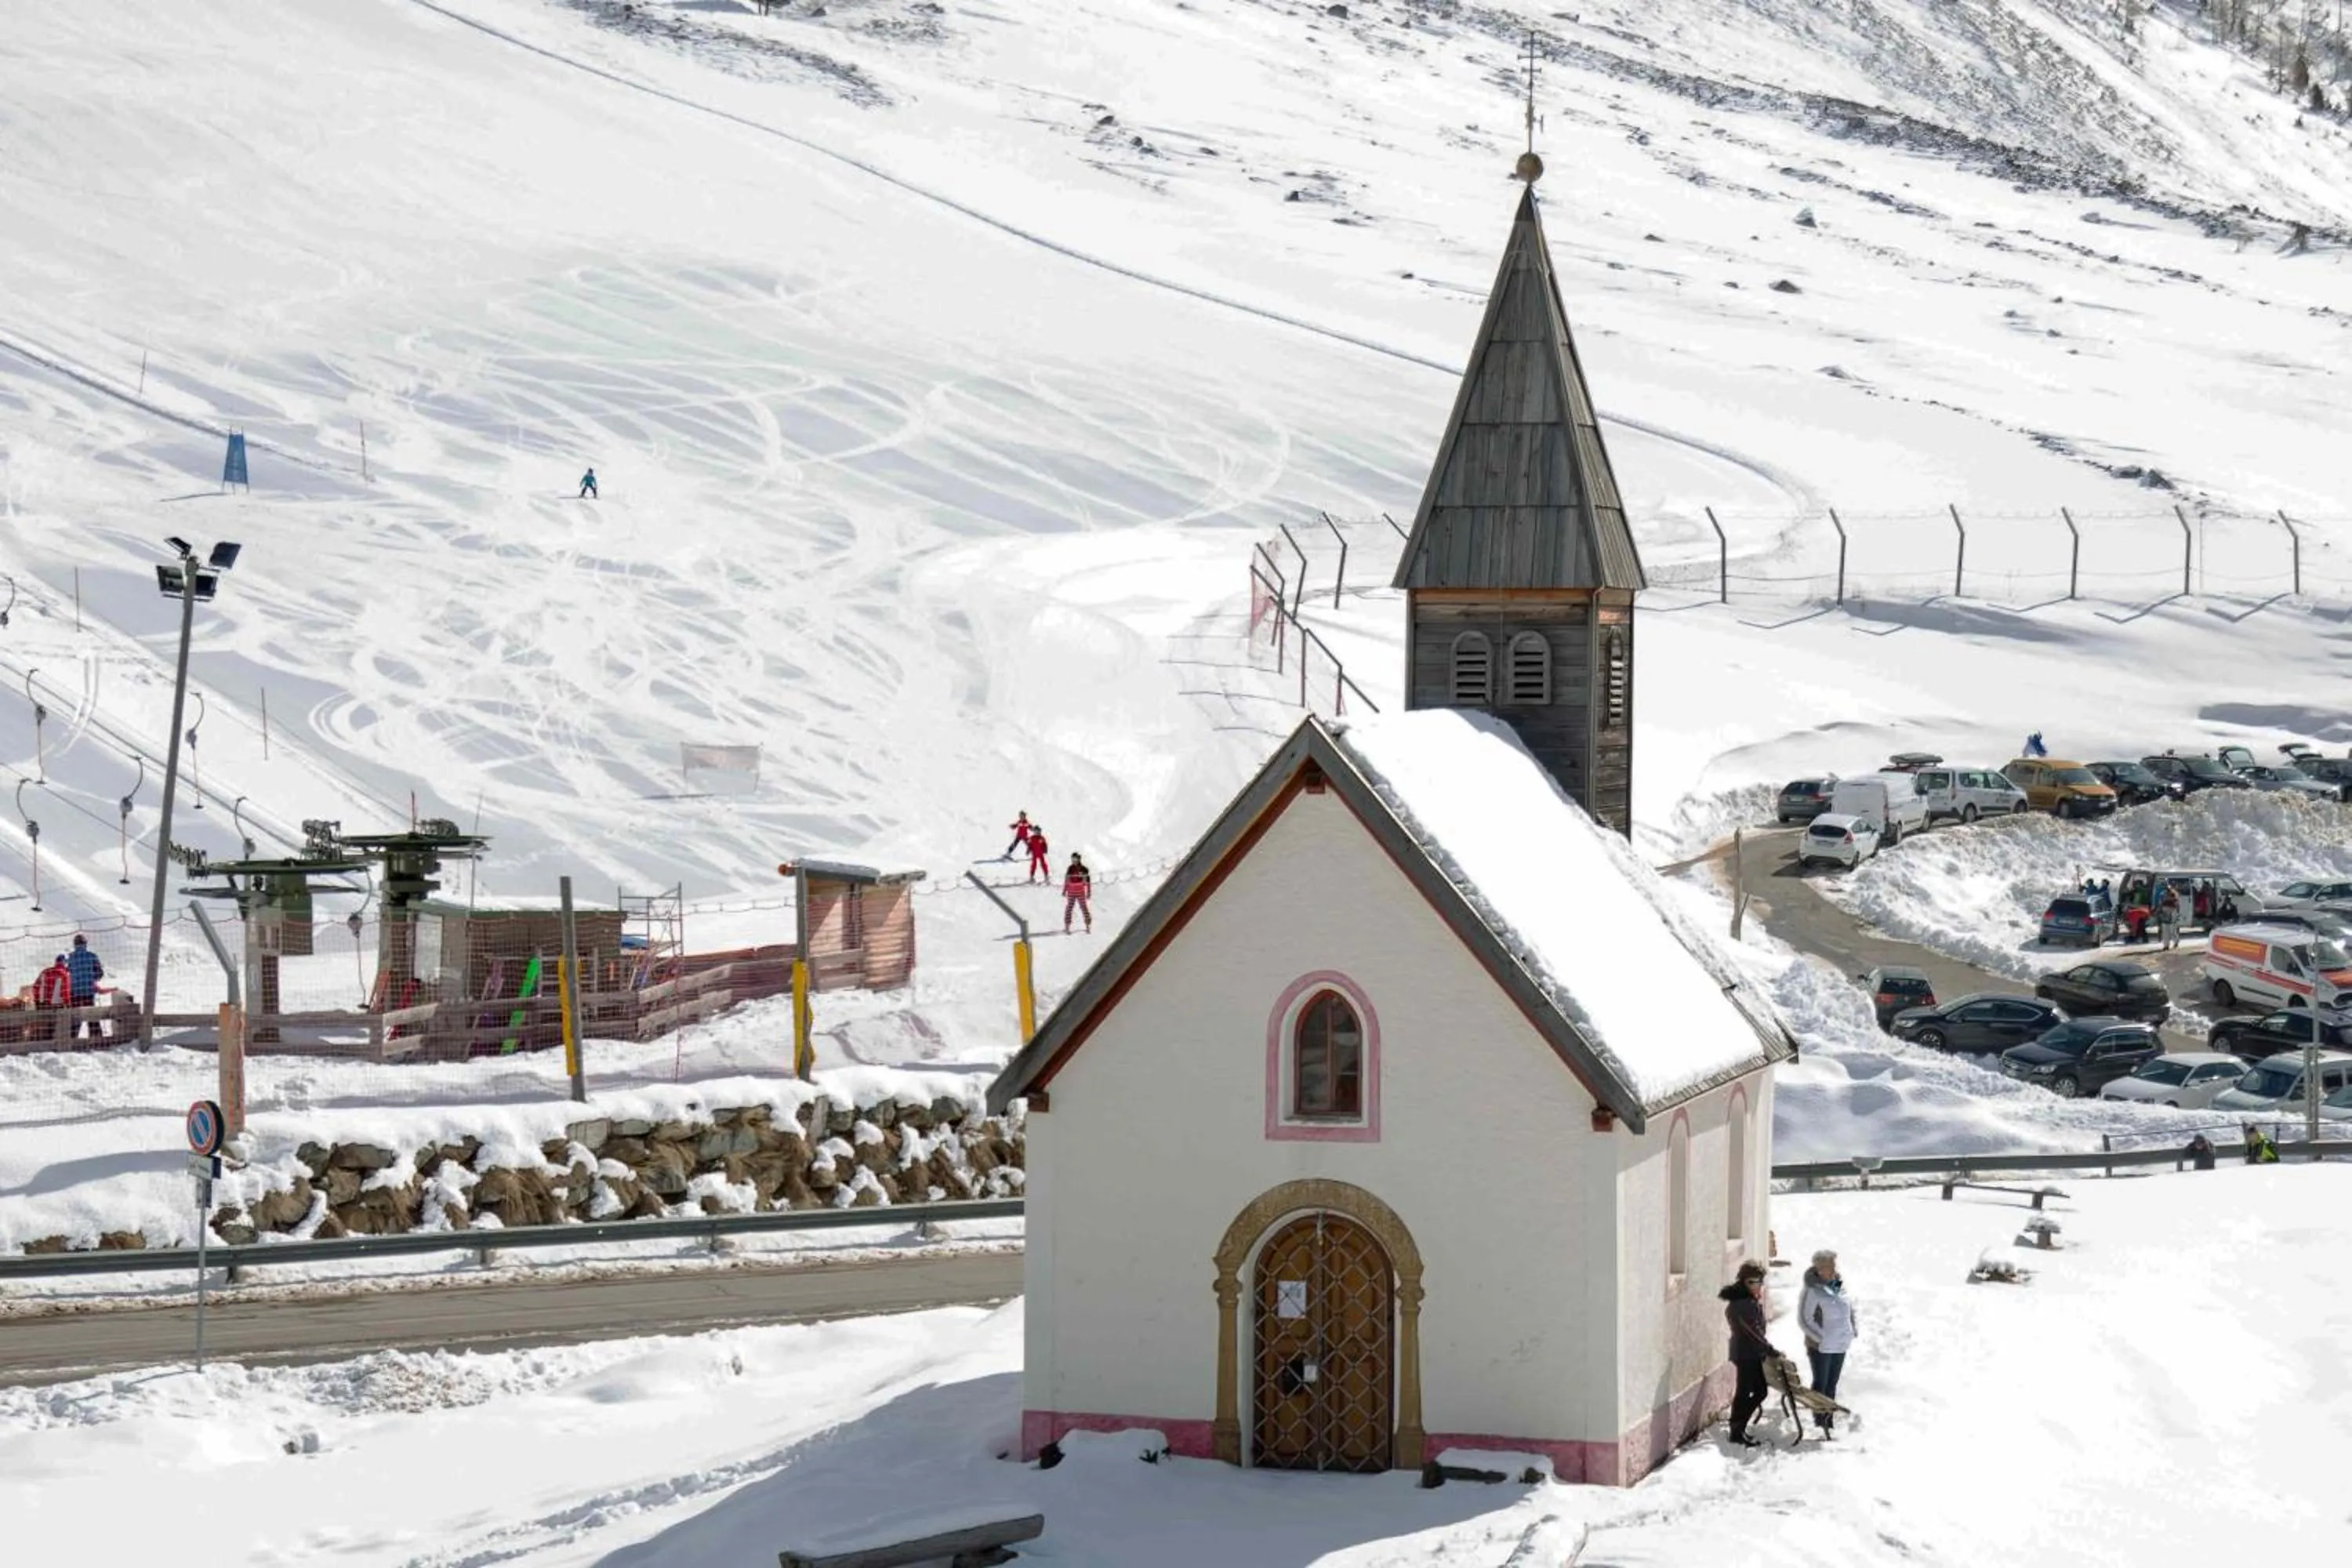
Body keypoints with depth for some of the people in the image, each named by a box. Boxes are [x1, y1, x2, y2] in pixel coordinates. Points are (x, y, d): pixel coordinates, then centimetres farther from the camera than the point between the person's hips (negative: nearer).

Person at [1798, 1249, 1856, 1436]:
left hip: (1840, 1345, 7)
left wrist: (1852, 1329, 7)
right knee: (1821, 1383, 2)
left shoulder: (1840, 1285, 2)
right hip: (1821, 1346, -7)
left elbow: (1849, 1308, 17)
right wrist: (1820, 1338, -17)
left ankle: (1828, 1419, 25)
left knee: (1832, 1384, 16)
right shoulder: (1812, 1291, -19)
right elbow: (1804, 1319, -17)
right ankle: (1819, 1418, 11)